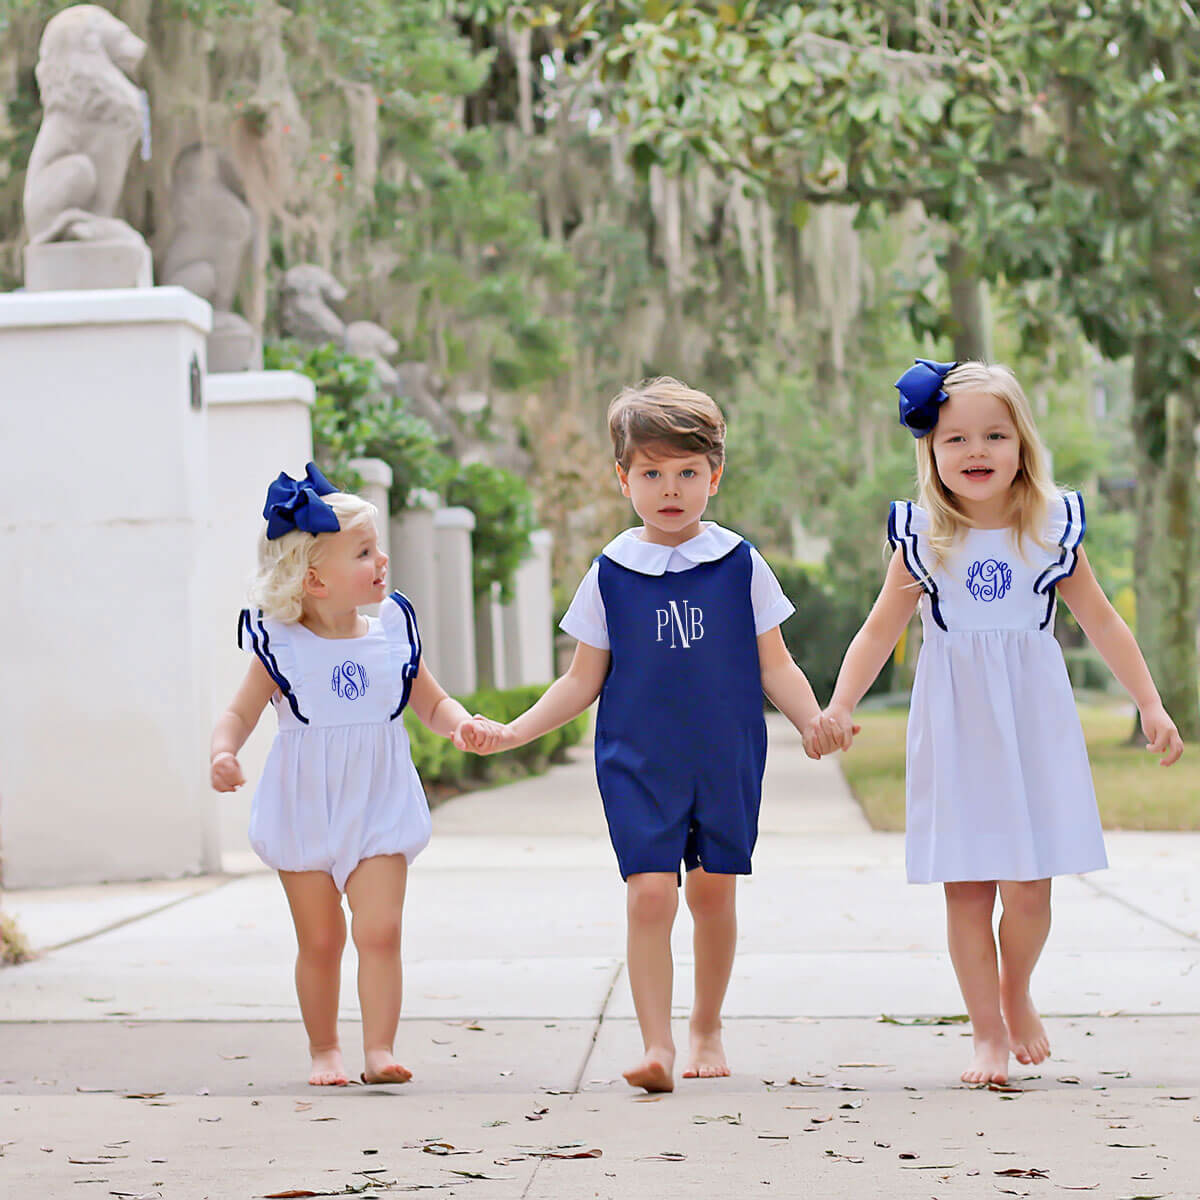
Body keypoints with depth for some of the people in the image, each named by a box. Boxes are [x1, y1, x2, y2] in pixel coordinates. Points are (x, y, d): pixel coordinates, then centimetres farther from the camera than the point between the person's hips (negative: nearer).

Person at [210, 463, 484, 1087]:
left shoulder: (392, 632, -1)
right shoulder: (281, 646, -8)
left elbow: (432, 702, 10)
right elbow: (241, 712, -3)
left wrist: (460, 724, -12)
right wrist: (223, 753, -23)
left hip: (379, 811, 1)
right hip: (303, 816, -1)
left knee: (379, 930, -11)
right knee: (320, 941, 8)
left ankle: (378, 1049, -8)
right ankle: (323, 1050, 22)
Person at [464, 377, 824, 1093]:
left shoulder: (740, 564, 0)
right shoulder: (611, 574, 1)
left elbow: (774, 666, 5)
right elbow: (584, 680, 8)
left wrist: (817, 722, -10)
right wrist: (513, 732, 0)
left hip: (727, 758, 1)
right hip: (639, 763, -1)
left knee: (714, 892, 9)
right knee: (651, 893, -13)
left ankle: (707, 1030, 28)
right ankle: (656, 1045, -12)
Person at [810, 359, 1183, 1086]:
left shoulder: (1053, 530, 1)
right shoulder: (923, 540, -1)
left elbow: (1103, 623, 9)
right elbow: (880, 631, 4)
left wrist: (1152, 707, 7)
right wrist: (838, 709, -8)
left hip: (1034, 724, 0)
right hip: (957, 728, 0)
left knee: (1028, 887, -4)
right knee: (966, 889, -1)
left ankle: (1017, 994, 25)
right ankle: (990, 1034, 12)